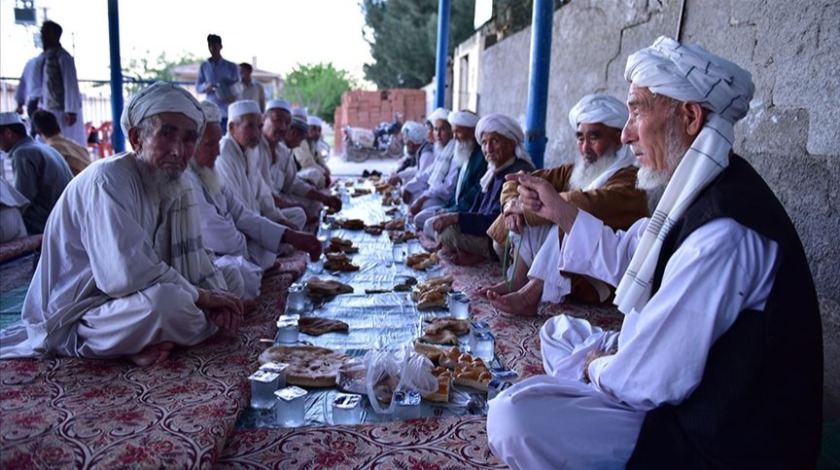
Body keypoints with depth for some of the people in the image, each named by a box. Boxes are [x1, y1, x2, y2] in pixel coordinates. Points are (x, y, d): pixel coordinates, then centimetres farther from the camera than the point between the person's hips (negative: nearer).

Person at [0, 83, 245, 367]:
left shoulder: (176, 185, 2)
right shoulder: (108, 181, -23)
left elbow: (193, 257, 6)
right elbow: (127, 275, -34)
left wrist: (217, 294, -13)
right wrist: (201, 296, -23)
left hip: (125, 301, 9)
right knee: (166, 301, -37)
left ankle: (141, 344, -1)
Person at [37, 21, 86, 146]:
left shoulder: (63, 56, -9)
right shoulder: (45, 57, 14)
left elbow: (70, 85, -14)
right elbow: (45, 86, 18)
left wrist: (71, 111, -19)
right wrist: (42, 108, 16)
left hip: (63, 112, -8)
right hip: (49, 111, 8)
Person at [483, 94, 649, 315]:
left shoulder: (630, 178, -14)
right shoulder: (575, 172, 8)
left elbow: (589, 205, -34)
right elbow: (518, 181, 4)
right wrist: (513, 204, -19)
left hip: (606, 277, -7)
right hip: (566, 272, 7)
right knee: (527, 215, -4)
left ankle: (530, 295, -34)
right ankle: (518, 280, -18)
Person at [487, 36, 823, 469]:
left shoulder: (724, 235, -31)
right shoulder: (700, 197, 3)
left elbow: (651, 379, -29)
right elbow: (624, 258, 16)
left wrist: (598, 367, -8)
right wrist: (558, 210, 12)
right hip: (690, 391, 10)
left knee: (513, 416, -26)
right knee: (560, 332, 22)